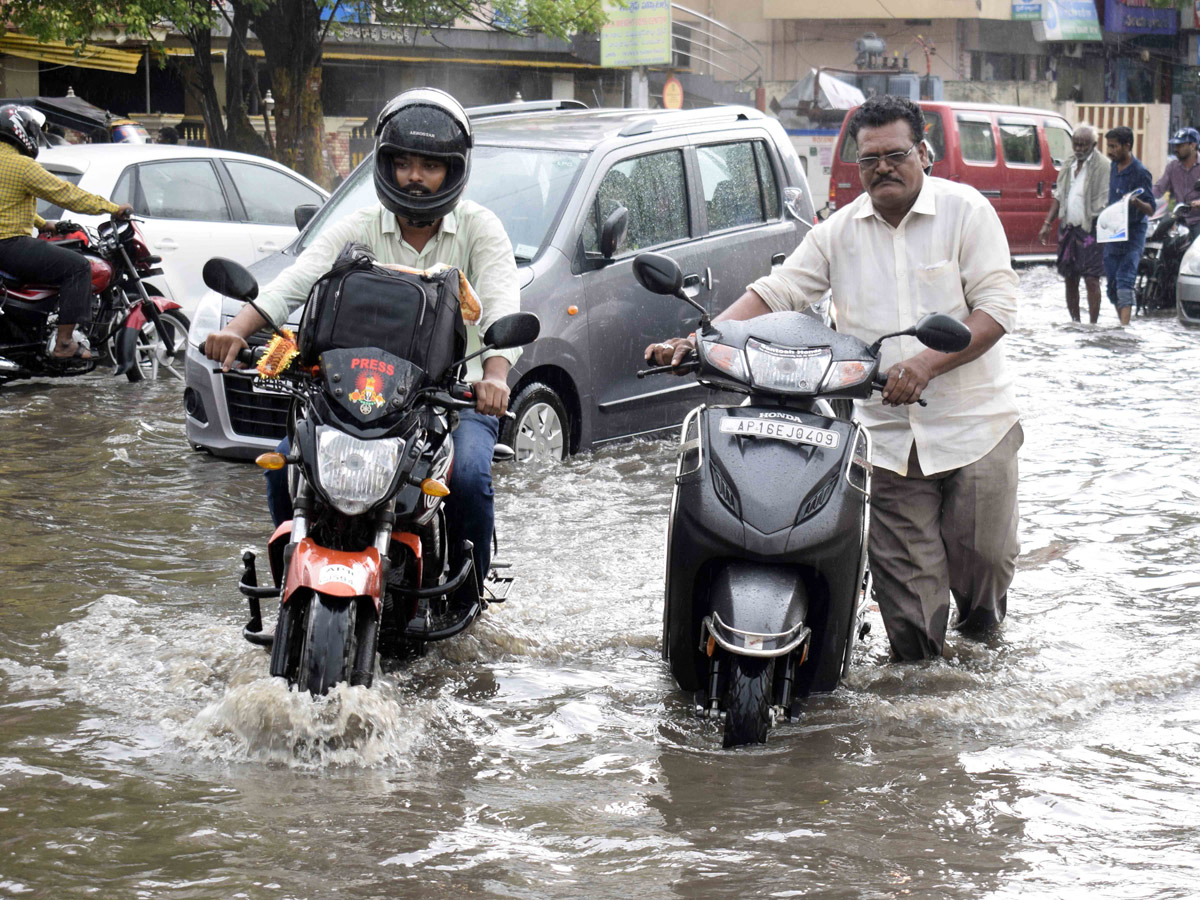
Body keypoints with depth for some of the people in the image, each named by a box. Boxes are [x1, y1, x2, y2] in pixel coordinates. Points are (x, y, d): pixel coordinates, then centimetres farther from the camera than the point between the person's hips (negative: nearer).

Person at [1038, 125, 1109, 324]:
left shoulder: (1102, 166, -7)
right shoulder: (1069, 167, 15)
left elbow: (1105, 201, -11)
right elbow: (1059, 197, 20)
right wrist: (1047, 223, 12)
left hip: (1090, 229, -7)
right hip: (1068, 229, 7)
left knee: (1091, 278, -10)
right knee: (1070, 279, 11)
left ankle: (1093, 323, -9)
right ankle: (1074, 321, 19)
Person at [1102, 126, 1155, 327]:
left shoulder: (1140, 172, -11)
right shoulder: (1114, 167, 11)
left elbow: (1151, 209, -13)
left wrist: (1136, 202, -33)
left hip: (1132, 234, -8)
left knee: (1124, 282, -19)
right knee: (1112, 286, 9)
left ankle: (1124, 326, -27)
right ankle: (1123, 324, 18)